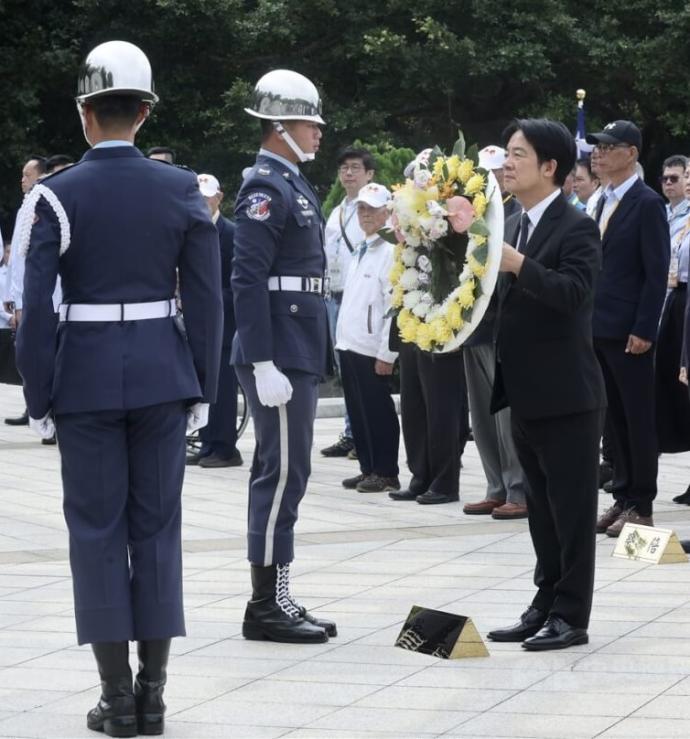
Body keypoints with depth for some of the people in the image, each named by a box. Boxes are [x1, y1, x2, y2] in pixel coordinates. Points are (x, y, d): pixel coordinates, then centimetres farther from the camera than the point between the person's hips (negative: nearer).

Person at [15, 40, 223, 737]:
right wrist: (201, 387, 9)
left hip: (86, 377, -2)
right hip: (163, 373, 2)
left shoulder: (58, 195, -7)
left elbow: (37, 305, -8)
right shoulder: (181, 190, 0)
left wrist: (39, 396, -1)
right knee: (156, 528, 8)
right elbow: (206, 298, 1)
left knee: (97, 530, 4)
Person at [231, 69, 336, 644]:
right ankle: (267, 607, -4)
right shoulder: (265, 188, -13)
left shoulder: (295, 185, 17)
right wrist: (264, 364, -24)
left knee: (281, 473, 11)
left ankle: (275, 601, 16)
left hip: (300, 352, 10)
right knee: (284, 473, -8)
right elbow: (248, 280, -20)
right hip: (280, 354, -10)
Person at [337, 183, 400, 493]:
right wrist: (341, 339, 16)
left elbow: (395, 305, -16)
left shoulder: (390, 252, -11)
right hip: (350, 345, 8)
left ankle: (385, 473, 5)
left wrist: (386, 353, -18)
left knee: (378, 412, -2)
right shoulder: (359, 252, 17)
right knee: (358, 411, 12)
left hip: (372, 349, -8)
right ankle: (368, 469, 20)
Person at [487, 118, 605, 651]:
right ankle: (546, 606, 21)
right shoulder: (513, 226, 13)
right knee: (542, 510, 14)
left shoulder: (576, 227, -12)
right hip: (528, 395, 8)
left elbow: (573, 291, -25)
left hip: (566, 396, -8)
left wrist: (518, 265, -31)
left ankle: (571, 616, 3)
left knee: (572, 509, -1)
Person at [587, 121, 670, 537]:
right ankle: (623, 498, 16)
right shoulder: (605, 202, 15)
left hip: (629, 331, -8)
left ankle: (641, 506, 2)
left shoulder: (647, 203, -9)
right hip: (601, 328, 8)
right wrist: (589, 320, 12)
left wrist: (643, 330, -17)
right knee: (615, 420, 11)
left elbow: (657, 272, -13)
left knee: (639, 420, -2)